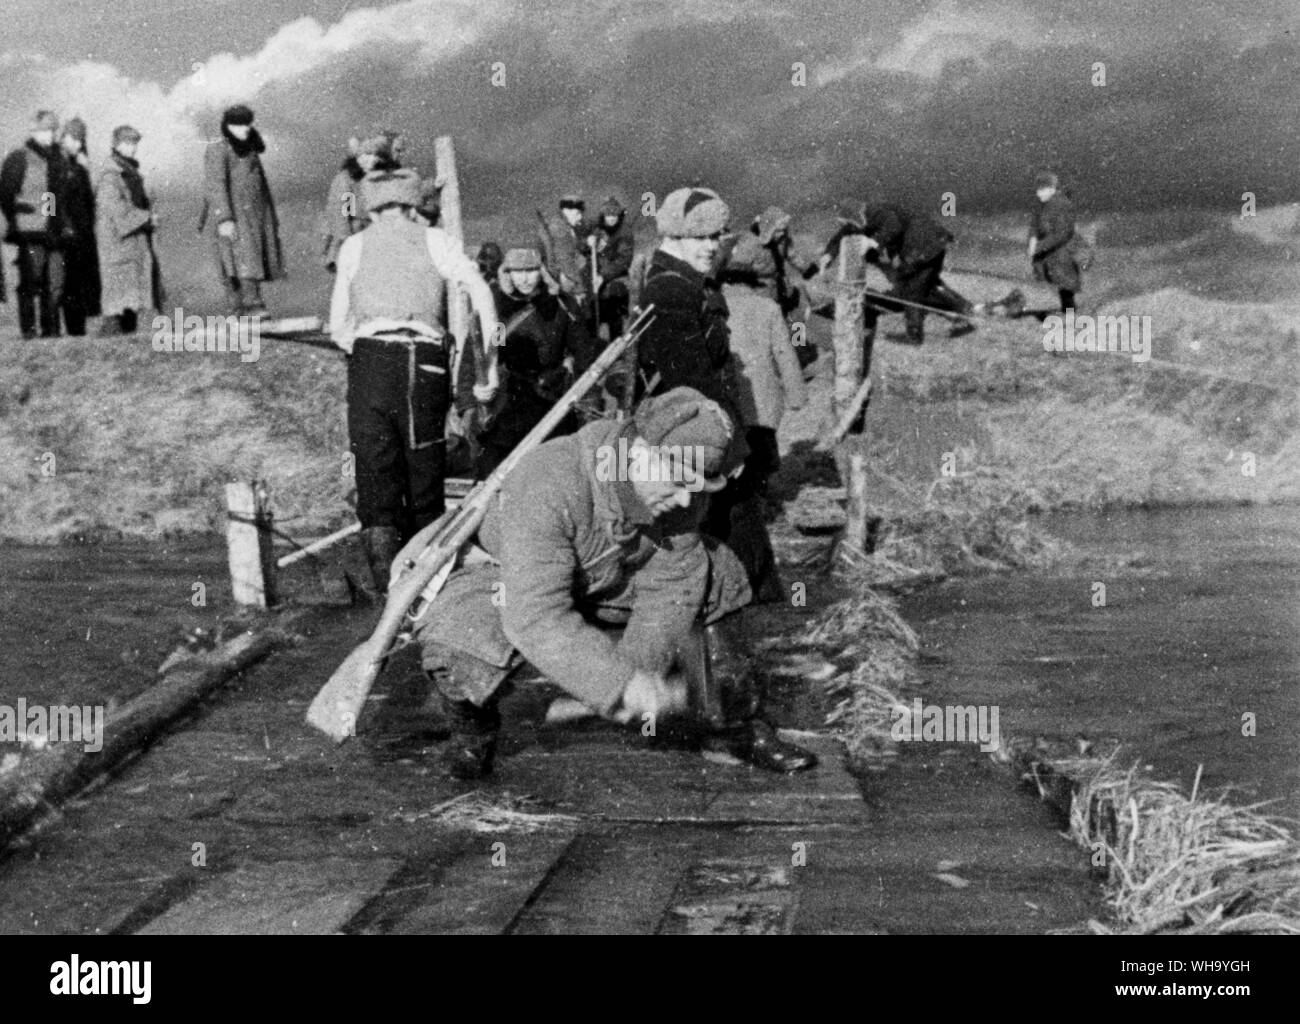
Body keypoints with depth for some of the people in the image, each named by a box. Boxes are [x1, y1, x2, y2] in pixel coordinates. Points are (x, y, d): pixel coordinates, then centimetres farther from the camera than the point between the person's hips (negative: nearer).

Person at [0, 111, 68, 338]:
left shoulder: (59, 160, 17)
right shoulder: (18, 159, 1)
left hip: (55, 232, 5)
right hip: (30, 233, -5)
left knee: (56, 283, 2)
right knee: (30, 282, -5)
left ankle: (51, 328, 9)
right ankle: (28, 328, -2)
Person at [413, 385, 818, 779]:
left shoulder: (675, 486, -22)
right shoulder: (545, 489, -41)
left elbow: (669, 589, -14)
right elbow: (536, 618, -45)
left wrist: (642, 666, -28)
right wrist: (623, 683, -49)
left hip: (611, 579, 5)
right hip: (510, 581, -5)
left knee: (719, 578, -8)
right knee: (456, 652, -35)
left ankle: (737, 724, 12)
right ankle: (473, 728, 2)